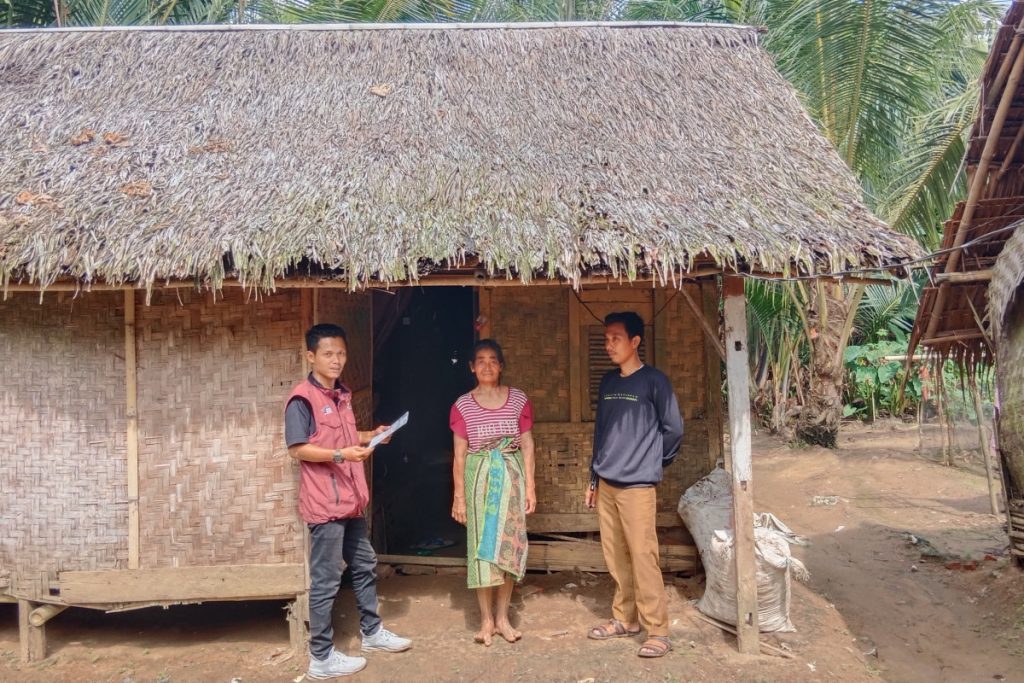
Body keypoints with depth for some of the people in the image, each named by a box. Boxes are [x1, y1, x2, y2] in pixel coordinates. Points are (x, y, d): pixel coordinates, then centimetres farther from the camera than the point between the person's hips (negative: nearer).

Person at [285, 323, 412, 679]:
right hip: (324, 504, -9)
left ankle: (372, 632, 37)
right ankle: (321, 657, 12)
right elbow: (297, 449, -19)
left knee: (364, 566, 20)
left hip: (350, 500, 9)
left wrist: (372, 435, 8)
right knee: (325, 581, 0)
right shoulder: (302, 398, -14)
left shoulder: (342, 395, 12)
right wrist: (341, 454, -27)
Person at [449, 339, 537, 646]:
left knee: (509, 544, 5)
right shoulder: (463, 405, 0)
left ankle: (503, 617, 18)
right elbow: (460, 454, 1)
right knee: (481, 545, 2)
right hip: (479, 478, -1)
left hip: (512, 476, 1)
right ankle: (486, 620, 14)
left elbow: (527, 445, 5)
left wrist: (530, 486, 1)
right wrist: (459, 495, -2)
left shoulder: (518, 400, 3)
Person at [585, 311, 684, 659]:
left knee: (642, 557, -6)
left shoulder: (654, 380, -7)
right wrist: (594, 478, 15)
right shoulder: (607, 382, 12)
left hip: (636, 485, -6)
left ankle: (657, 630, 3)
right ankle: (625, 618, 25)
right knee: (615, 557, 12)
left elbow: (673, 429, -4)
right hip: (606, 484, 6)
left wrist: (652, 462, 6)